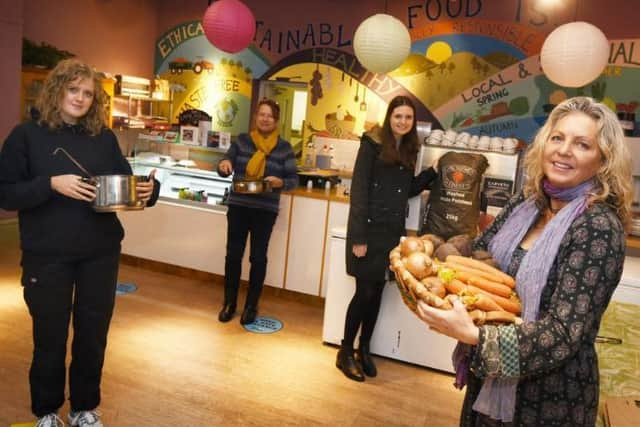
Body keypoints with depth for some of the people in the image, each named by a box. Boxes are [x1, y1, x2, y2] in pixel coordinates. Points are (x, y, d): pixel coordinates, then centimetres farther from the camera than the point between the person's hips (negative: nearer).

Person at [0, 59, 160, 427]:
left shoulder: (104, 137, 4)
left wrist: (147, 190, -14)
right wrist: (51, 184, -22)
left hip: (101, 254, 3)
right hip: (48, 256, -2)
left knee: (94, 334, 13)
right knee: (50, 337, 11)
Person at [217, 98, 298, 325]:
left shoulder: (284, 147, -1)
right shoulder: (242, 140, 4)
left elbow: (294, 179, -1)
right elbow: (226, 168, 7)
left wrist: (279, 182, -22)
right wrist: (223, 165, -17)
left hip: (266, 210, -1)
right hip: (238, 205, 2)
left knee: (258, 257, 5)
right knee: (233, 254, 6)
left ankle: (251, 305, 20)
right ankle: (229, 302, 22)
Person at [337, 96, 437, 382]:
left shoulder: (409, 150, 11)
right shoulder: (372, 144, -8)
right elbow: (358, 191, -13)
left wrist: (434, 171, 4)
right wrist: (358, 237, -17)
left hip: (393, 232, 6)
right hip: (369, 229, -6)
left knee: (377, 293, 12)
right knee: (365, 292, -2)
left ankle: (364, 350, 27)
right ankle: (345, 352, 15)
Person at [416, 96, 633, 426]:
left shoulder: (599, 227, -21)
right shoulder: (527, 202, -2)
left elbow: (564, 332, -25)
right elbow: (480, 249, 11)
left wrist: (473, 336, -35)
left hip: (550, 394, -5)